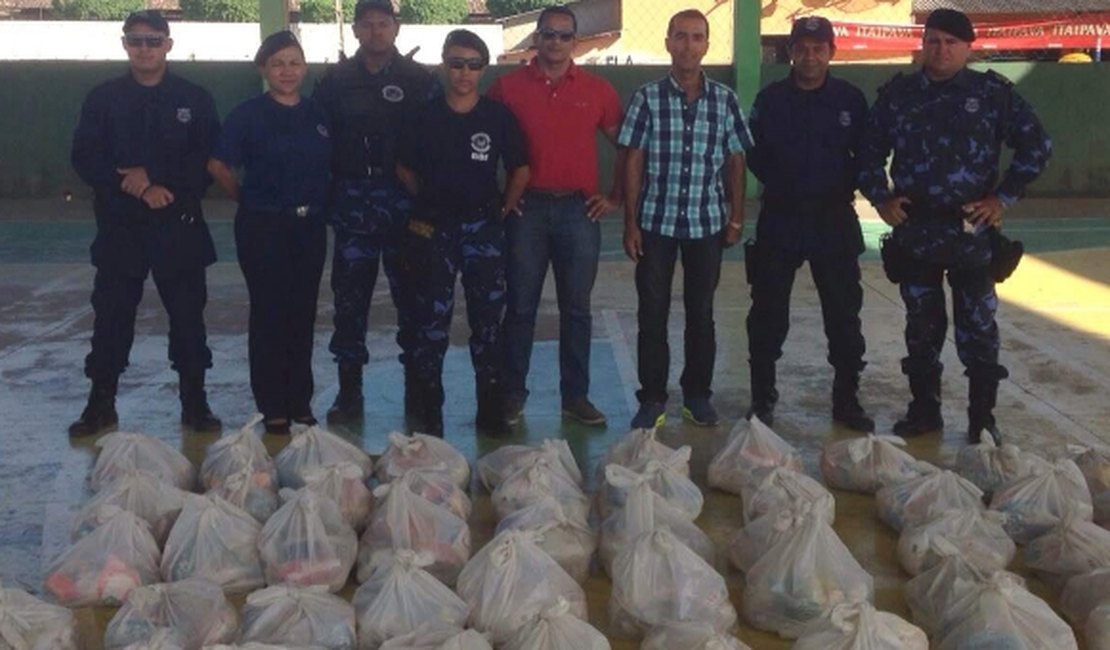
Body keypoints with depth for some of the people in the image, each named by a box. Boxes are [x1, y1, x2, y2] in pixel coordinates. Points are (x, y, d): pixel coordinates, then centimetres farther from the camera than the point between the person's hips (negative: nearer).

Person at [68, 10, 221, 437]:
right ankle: (102, 404, 16)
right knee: (111, 314, 5)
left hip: (179, 225, -1)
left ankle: (194, 402, 16)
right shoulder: (104, 98, 5)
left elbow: (208, 160, -3)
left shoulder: (194, 99, 3)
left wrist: (165, 185, -15)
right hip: (120, 225, 1)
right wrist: (132, 184, -14)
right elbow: (84, 158, -1)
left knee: (188, 314, 4)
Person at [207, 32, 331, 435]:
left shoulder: (317, 115, 7)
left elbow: (329, 167, 17)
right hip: (263, 228, -4)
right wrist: (248, 199, 1)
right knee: (269, 314, 2)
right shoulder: (249, 115, -5)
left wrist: (319, 202, 8)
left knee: (303, 313, 9)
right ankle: (273, 408, 12)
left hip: (310, 227, 4)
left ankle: (300, 404, 21)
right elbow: (218, 166, -5)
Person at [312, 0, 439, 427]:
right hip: (352, 199, 2)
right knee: (349, 294, 4)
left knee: (410, 293, 4)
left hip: (403, 199, -1)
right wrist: (327, 191, 0)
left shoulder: (419, 80, 3)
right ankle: (349, 389, 14)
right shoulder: (336, 80, 7)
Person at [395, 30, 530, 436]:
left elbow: (521, 170, 9)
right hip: (433, 229, 0)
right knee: (431, 322, 3)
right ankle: (428, 413, 11)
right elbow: (404, 168, 12)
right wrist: (428, 203, 8)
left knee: (488, 319, 6)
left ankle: (491, 409, 16)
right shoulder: (425, 116, 1)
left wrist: (504, 208, 4)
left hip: (483, 228, 0)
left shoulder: (498, 116, 1)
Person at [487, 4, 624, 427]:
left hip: (579, 210, 1)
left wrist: (616, 197, 8)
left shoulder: (597, 90, 5)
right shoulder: (508, 86, 2)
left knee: (576, 308, 7)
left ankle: (576, 396, 16)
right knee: (521, 306, 5)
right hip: (527, 208, -1)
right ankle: (513, 394, 15)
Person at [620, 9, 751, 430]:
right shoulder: (647, 98, -3)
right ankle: (652, 399, 13)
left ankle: (697, 395, 22)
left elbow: (735, 162, 7)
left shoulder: (725, 100, 2)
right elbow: (633, 162, -3)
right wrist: (630, 223, -6)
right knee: (652, 313, 3)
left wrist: (736, 218, 4)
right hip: (656, 222, -1)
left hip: (707, 223, 1)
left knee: (701, 312, 10)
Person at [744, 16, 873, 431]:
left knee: (844, 312, 6)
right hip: (780, 218, 0)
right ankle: (762, 399, 17)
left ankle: (846, 401, 17)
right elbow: (755, 154, 7)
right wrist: (780, 184, 0)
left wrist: (843, 187, -3)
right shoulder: (771, 99, 1)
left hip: (834, 219, 1)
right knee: (768, 312, 4)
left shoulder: (851, 99, 1)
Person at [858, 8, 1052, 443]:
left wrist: (1003, 197, -5)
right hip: (914, 231, 2)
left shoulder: (993, 93, -1)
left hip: (972, 231, -2)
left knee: (978, 329, 3)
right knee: (921, 326, 11)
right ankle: (924, 410, 24)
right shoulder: (897, 93, 5)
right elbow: (869, 151, 12)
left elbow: (1037, 146, 0)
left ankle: (982, 419, 14)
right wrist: (880, 198, 1)